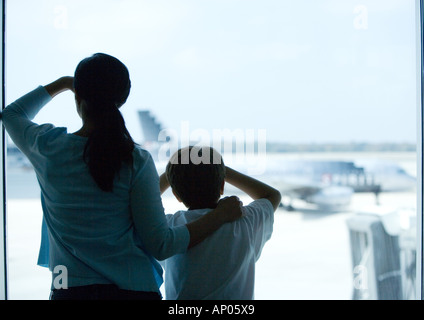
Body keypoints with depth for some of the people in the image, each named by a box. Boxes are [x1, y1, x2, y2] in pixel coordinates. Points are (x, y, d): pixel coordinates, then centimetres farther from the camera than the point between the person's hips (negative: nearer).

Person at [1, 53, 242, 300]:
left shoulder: (49, 149, -5)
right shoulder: (137, 162, -11)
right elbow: (161, 245, -11)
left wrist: (62, 83, 27)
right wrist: (220, 215, -2)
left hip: (71, 289, 2)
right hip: (134, 288, -1)